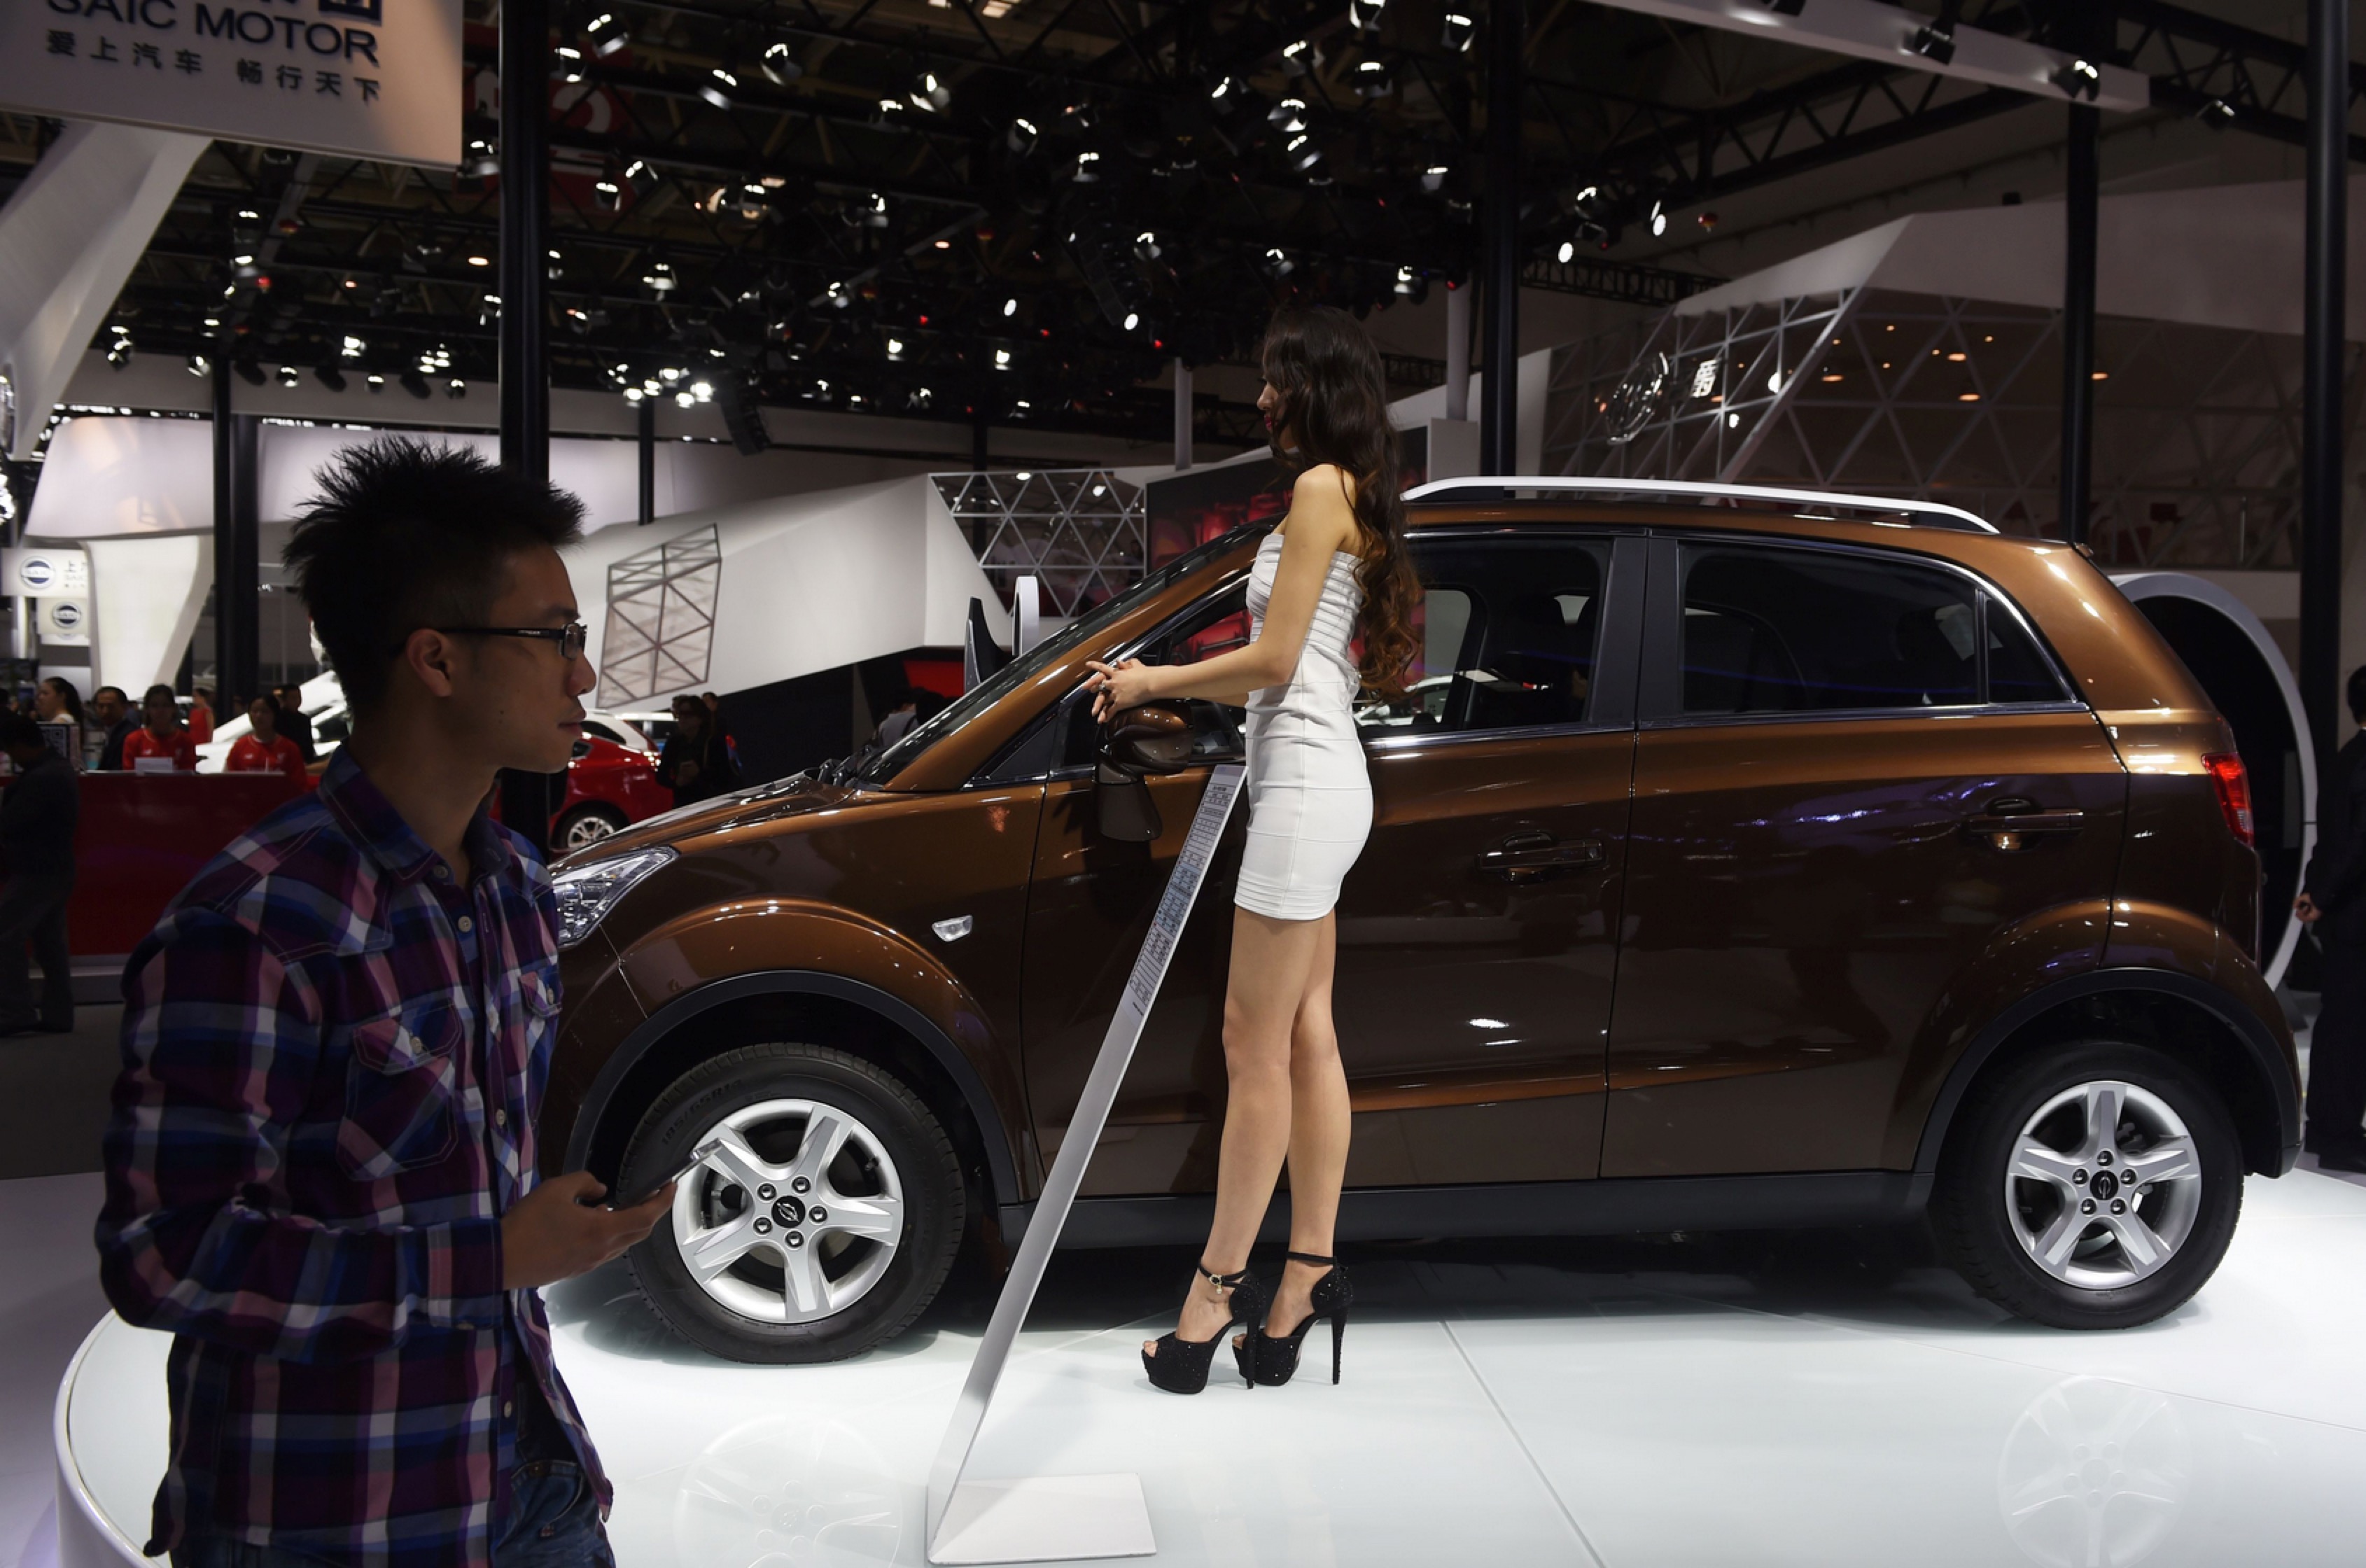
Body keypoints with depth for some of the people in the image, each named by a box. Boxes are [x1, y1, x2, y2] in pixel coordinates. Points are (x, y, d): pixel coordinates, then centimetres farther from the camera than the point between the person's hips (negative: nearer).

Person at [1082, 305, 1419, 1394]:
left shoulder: (1323, 487, -8)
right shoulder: (1353, 499, 21)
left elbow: (1275, 660, -13)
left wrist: (1156, 681, -1)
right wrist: (1159, 682, 20)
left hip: (1305, 782, -10)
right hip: (1317, 779, 10)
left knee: (1255, 1047, -5)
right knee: (1305, 1039, 9)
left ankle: (1217, 1289, 3)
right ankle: (1307, 1278, 14)